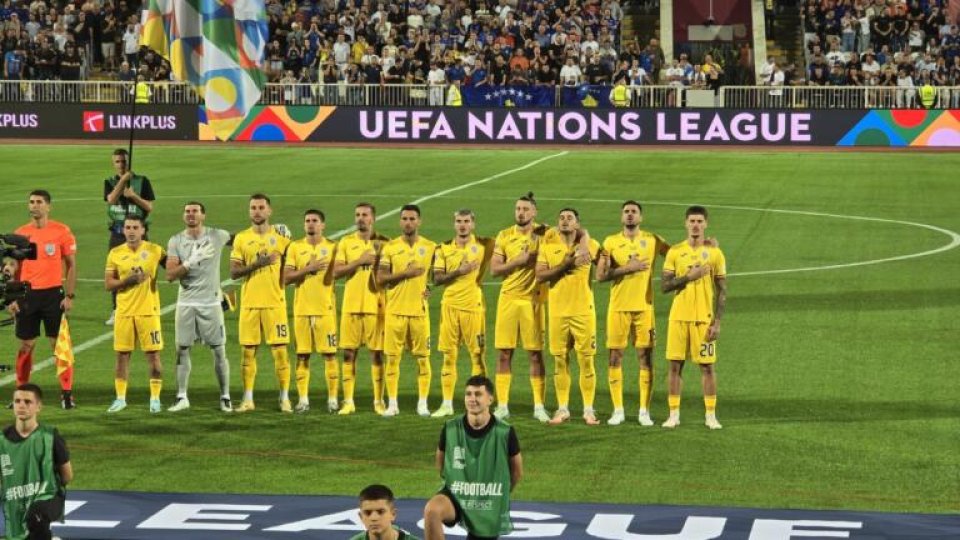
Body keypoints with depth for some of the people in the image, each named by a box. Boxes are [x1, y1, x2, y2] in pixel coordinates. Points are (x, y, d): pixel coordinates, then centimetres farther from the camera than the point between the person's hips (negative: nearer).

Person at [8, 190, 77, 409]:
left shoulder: (61, 232, -3)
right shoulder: (20, 234, 6)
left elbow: (71, 265, 0)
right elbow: (14, 268, 11)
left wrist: (70, 295, -7)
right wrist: (11, 298, 4)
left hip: (53, 293, -3)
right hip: (27, 295, 3)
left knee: (59, 344, -3)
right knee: (26, 345, 8)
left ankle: (67, 393, 0)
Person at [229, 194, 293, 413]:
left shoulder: (281, 237, 3)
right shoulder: (241, 238, 6)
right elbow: (233, 272, -2)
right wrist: (256, 265, -14)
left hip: (275, 302, -1)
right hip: (249, 303, 1)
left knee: (280, 350, -3)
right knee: (248, 351, 4)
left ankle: (285, 398, 5)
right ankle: (248, 399, 11)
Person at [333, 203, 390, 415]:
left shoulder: (383, 243, 3)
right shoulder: (346, 242, 6)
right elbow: (336, 271, -5)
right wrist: (360, 261, -13)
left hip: (376, 305, -1)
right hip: (351, 304, 1)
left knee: (377, 352, 1)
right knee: (349, 351, 1)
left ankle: (379, 401, 9)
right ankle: (348, 401, 7)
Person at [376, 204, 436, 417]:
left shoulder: (430, 247, 3)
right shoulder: (390, 247, 2)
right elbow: (380, 278, -4)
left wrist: (431, 288, -1)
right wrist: (405, 273, -15)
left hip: (420, 310, 0)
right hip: (395, 310, 0)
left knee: (422, 357, 1)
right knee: (392, 357, 1)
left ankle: (422, 403, 8)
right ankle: (392, 403, 8)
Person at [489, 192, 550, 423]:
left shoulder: (543, 233, 0)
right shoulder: (504, 236, 4)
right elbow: (494, 269, -1)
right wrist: (518, 261, -14)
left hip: (533, 299, -1)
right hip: (508, 298, 2)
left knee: (535, 353, 1)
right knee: (504, 353, 3)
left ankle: (539, 406, 8)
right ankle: (502, 406, 9)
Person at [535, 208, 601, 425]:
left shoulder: (589, 246, 2)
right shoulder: (548, 248, 4)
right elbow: (540, 276, -7)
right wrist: (567, 264, -15)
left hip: (583, 311, -1)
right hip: (557, 312, 1)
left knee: (586, 360, 0)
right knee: (560, 360, 5)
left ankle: (588, 410, 8)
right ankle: (562, 409, 14)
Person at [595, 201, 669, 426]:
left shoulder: (652, 240, 4)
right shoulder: (611, 242, 2)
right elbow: (600, 275, -5)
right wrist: (628, 268, -16)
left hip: (644, 307, 0)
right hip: (618, 307, 0)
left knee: (645, 357, 0)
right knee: (615, 357, 2)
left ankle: (644, 411, 6)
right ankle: (618, 410, 10)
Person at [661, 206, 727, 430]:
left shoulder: (714, 253, 0)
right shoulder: (675, 252, 4)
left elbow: (722, 290, 0)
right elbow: (665, 285, -1)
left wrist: (717, 322, -7)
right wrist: (689, 276, -16)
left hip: (704, 319, -2)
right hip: (678, 317, 2)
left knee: (707, 366, 0)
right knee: (675, 364, 2)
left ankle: (711, 415, 7)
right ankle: (674, 414, 9)